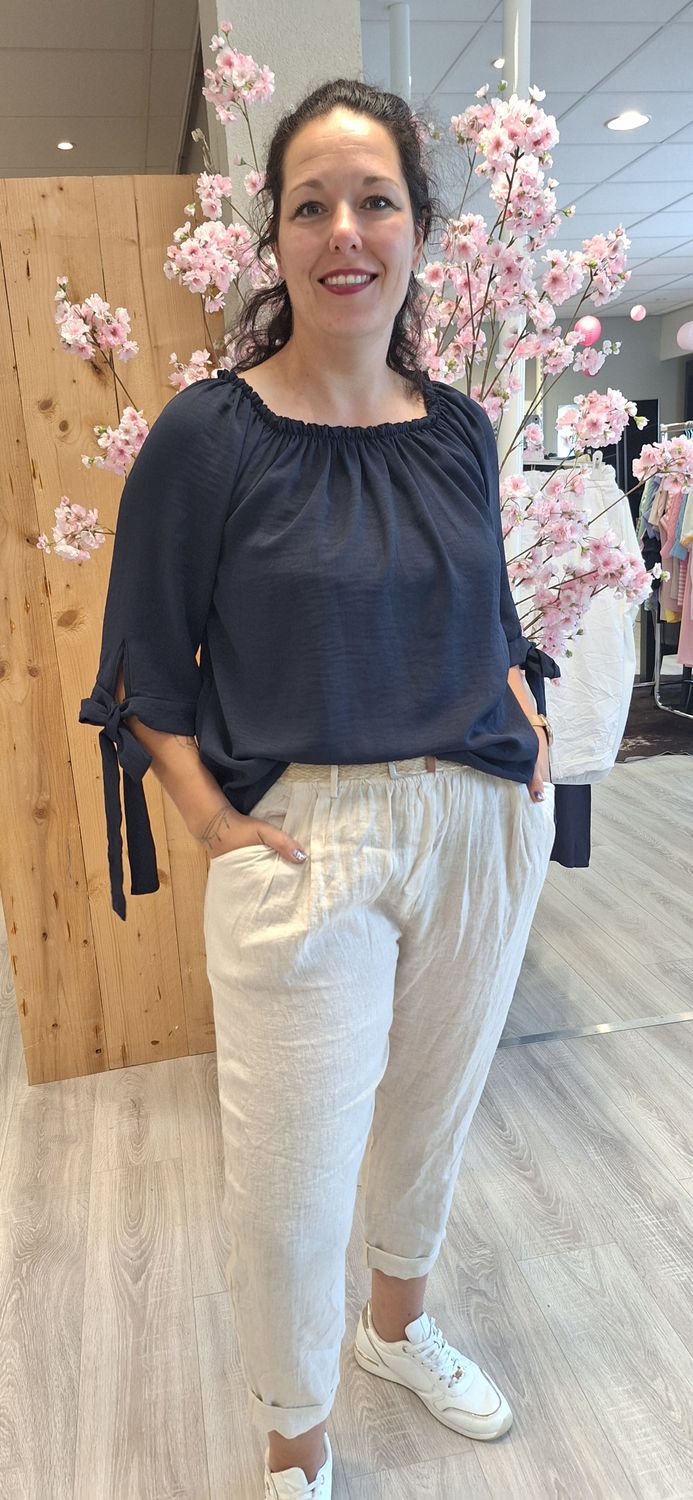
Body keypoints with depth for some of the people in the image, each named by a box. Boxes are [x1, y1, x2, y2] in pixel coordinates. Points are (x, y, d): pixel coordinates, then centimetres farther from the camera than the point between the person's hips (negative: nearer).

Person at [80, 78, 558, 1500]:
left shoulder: (459, 428, 6)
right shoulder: (207, 435, -8)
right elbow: (148, 665, -4)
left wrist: (530, 728, 4)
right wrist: (215, 823, -13)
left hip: (484, 828, 5)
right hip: (304, 845, -4)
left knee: (435, 1114, 22)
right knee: (290, 1186, 6)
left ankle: (397, 1323, 54)